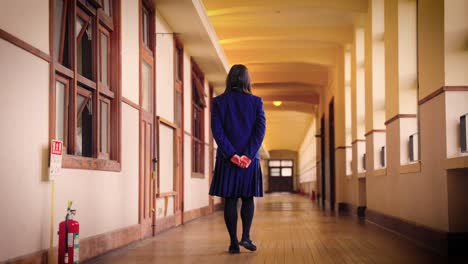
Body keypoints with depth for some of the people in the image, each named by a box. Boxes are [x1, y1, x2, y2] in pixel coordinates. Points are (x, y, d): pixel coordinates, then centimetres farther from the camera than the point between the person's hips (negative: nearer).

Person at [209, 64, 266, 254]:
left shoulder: (218, 102, 0)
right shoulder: (256, 102, 2)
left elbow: (217, 131, -8)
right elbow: (260, 129, -7)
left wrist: (231, 154, -10)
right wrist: (248, 155, -11)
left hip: (227, 158, 0)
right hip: (250, 158, 1)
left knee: (230, 199, 5)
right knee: (247, 198, 14)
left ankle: (234, 243, 4)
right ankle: (245, 237, 1)